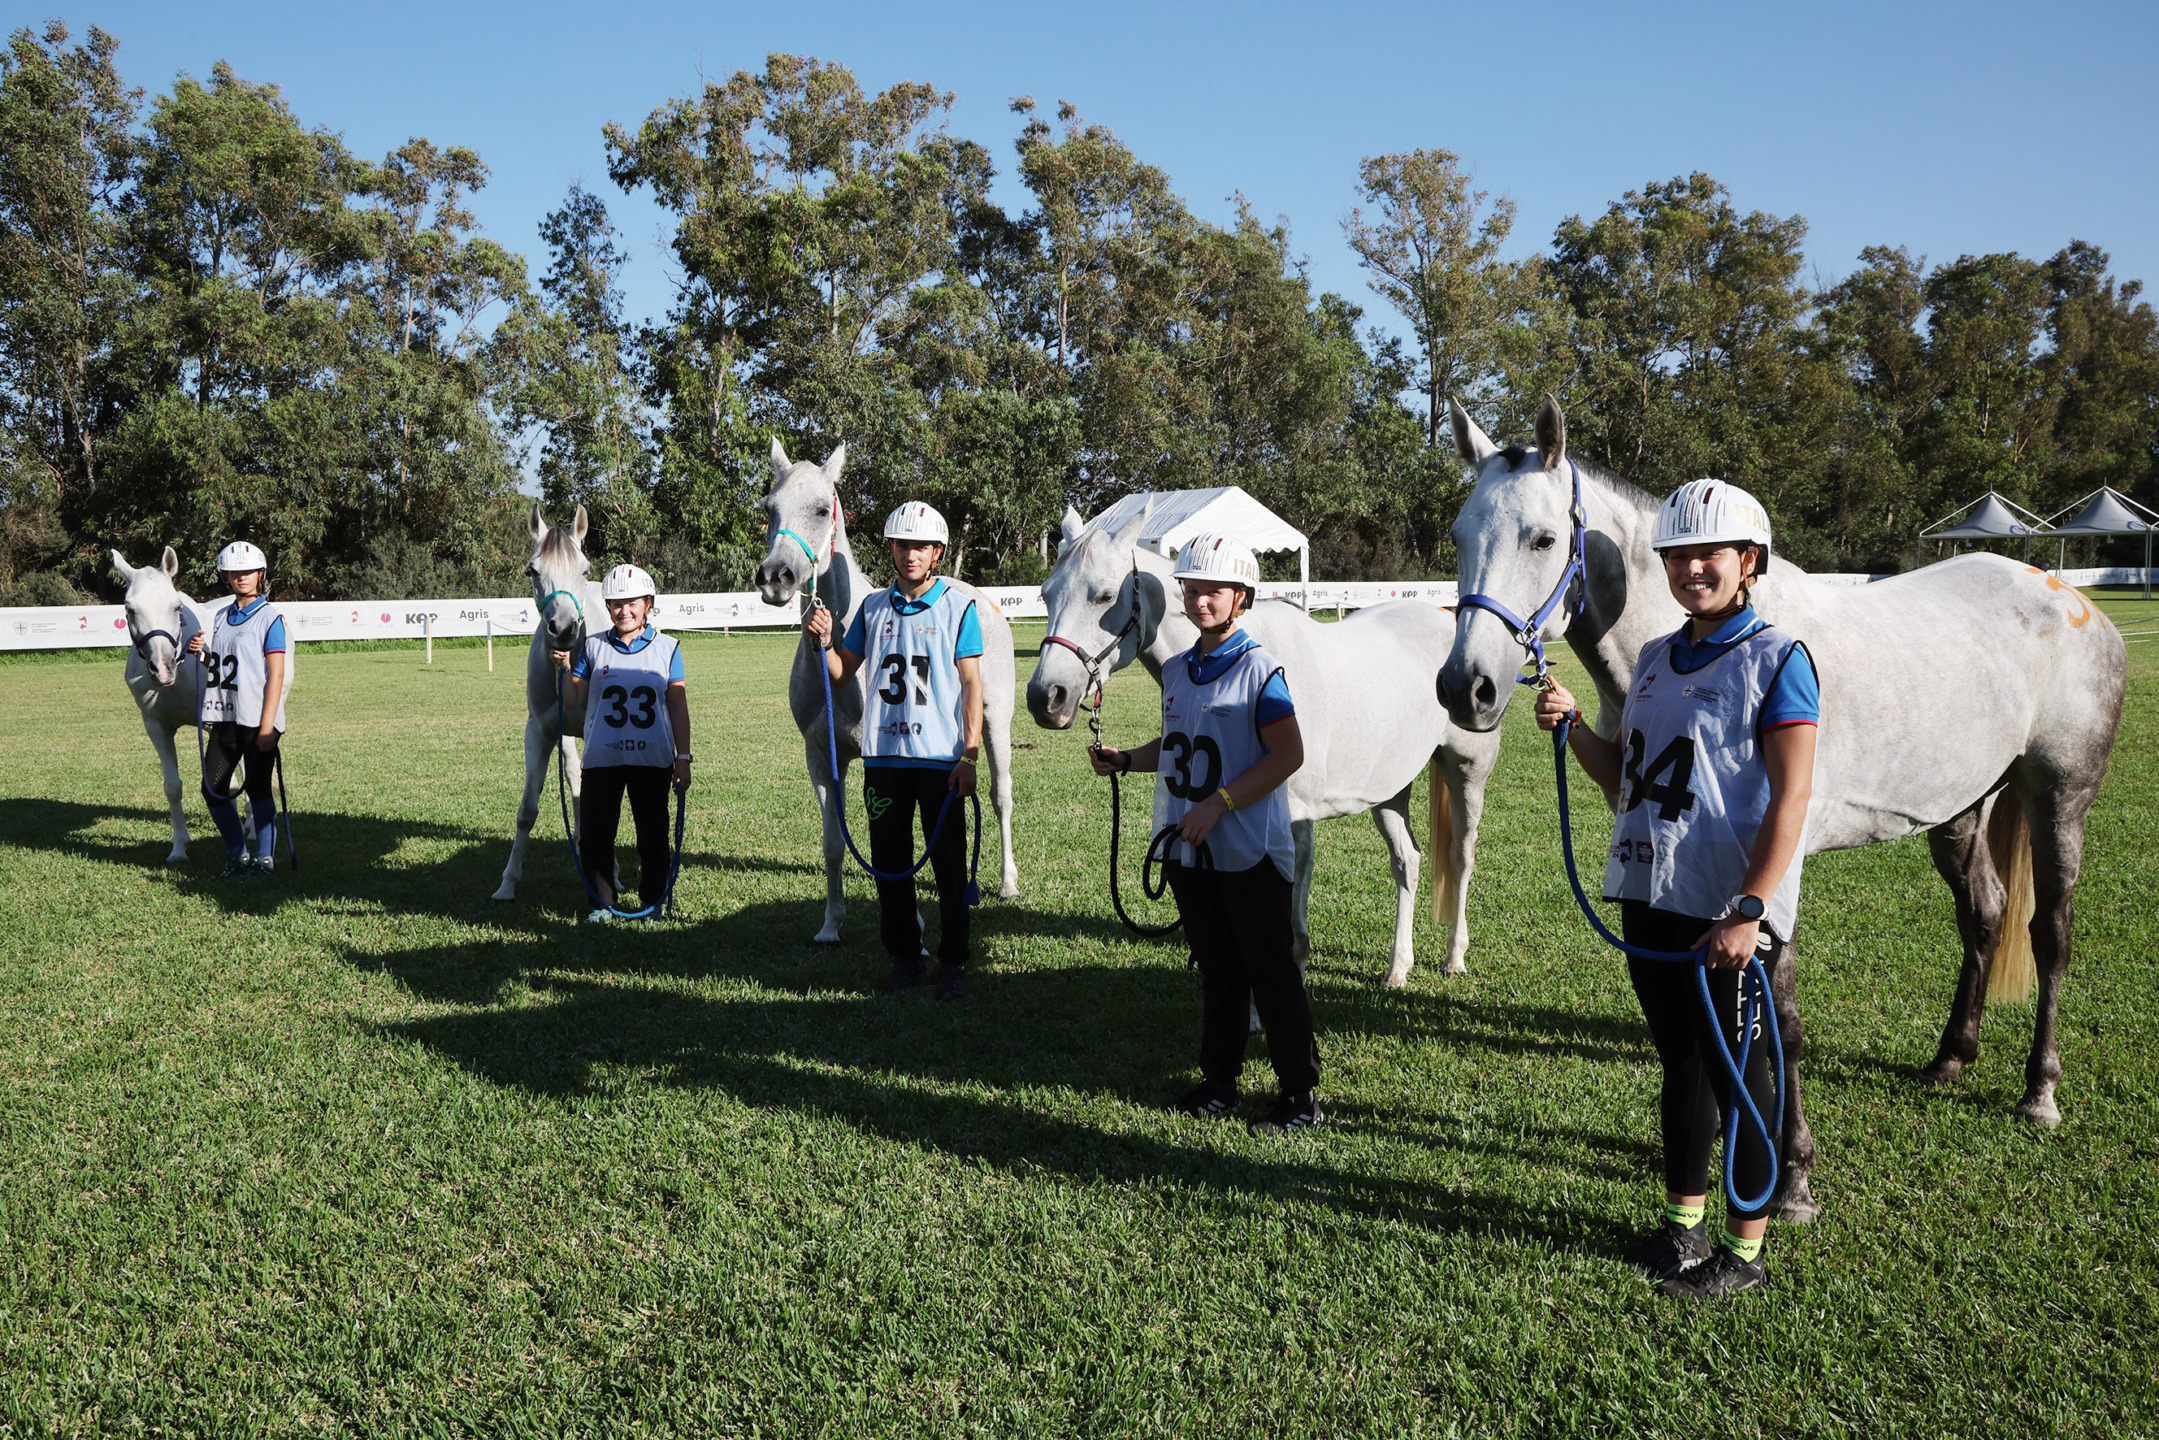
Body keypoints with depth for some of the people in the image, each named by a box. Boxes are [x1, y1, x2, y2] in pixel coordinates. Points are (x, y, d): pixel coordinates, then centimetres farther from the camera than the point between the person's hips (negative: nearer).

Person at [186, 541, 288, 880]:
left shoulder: (269, 617, -6)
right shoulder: (221, 618, 14)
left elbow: (276, 675, -11)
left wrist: (267, 727, -16)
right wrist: (201, 653, -1)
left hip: (257, 721, -7)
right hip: (224, 719, 7)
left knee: (257, 788, -2)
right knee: (213, 789, 5)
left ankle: (265, 859, 9)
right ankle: (238, 855, 19)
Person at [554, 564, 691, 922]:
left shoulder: (666, 648, 3)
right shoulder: (592, 647, 5)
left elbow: (679, 707, 4)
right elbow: (571, 702, 6)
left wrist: (683, 757, 1)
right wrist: (564, 668, -11)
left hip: (653, 759, -1)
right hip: (601, 758, 1)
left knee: (653, 837, 7)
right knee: (594, 836, 2)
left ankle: (653, 902, 20)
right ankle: (602, 903, 15)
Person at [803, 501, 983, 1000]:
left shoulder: (958, 607, -1)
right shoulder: (873, 607, 9)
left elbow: (972, 685, -4)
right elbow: (842, 672, 15)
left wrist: (969, 756, -10)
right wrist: (822, 641, -6)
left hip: (940, 758, -4)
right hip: (883, 755, 4)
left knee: (949, 866, 3)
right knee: (889, 865, 10)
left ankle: (952, 965, 13)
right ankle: (905, 959, 22)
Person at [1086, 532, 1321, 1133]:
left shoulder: (1259, 669, -12)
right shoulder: (1175, 671, 10)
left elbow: (1288, 755, -17)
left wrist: (1217, 804, -21)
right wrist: (1124, 760, 5)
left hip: (1250, 852, -7)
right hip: (1189, 851, 7)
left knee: (1273, 972, 0)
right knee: (1217, 970, 16)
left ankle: (1301, 1094, 8)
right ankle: (1219, 1080, 27)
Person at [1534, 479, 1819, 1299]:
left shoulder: (1775, 660, -10)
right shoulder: (1655, 660, 11)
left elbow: (1790, 797, -15)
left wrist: (1748, 912, -21)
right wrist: (1572, 728, 0)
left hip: (1730, 914, -6)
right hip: (1649, 896, 7)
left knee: (1735, 1075, 5)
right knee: (1681, 1064, 18)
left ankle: (1744, 1251, 19)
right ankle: (1682, 1224, 33)